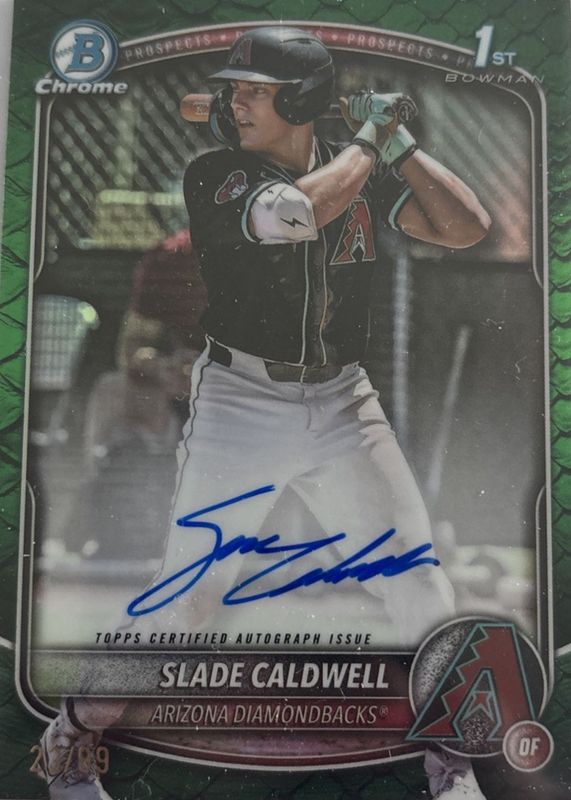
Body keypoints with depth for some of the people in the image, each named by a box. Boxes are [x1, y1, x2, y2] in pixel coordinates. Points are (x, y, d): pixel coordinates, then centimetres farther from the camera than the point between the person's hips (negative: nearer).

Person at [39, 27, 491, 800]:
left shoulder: (365, 176, 5)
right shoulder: (213, 175, -6)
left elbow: (467, 226, -1)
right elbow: (293, 212, -26)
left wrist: (399, 143, -6)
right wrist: (370, 138, -11)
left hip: (343, 405, 4)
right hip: (239, 407, -3)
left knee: (417, 576, 5)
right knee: (187, 592, 1)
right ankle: (78, 730, 27)